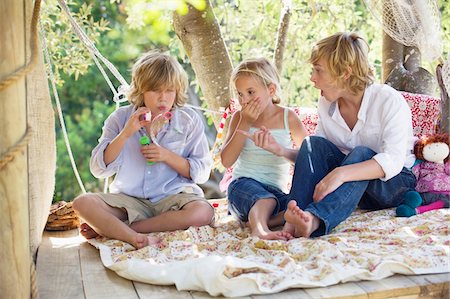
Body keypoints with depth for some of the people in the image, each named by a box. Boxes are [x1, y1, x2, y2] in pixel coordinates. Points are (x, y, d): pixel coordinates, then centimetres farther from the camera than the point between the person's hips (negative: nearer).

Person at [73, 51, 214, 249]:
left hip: (173, 197, 0)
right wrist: (125, 134, -17)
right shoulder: (121, 118, 2)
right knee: (83, 203, -20)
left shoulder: (189, 120, 1)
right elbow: (99, 170, -4)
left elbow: (202, 172, 0)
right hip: (130, 200, 1)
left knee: (203, 212, -33)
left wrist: (167, 156, -15)